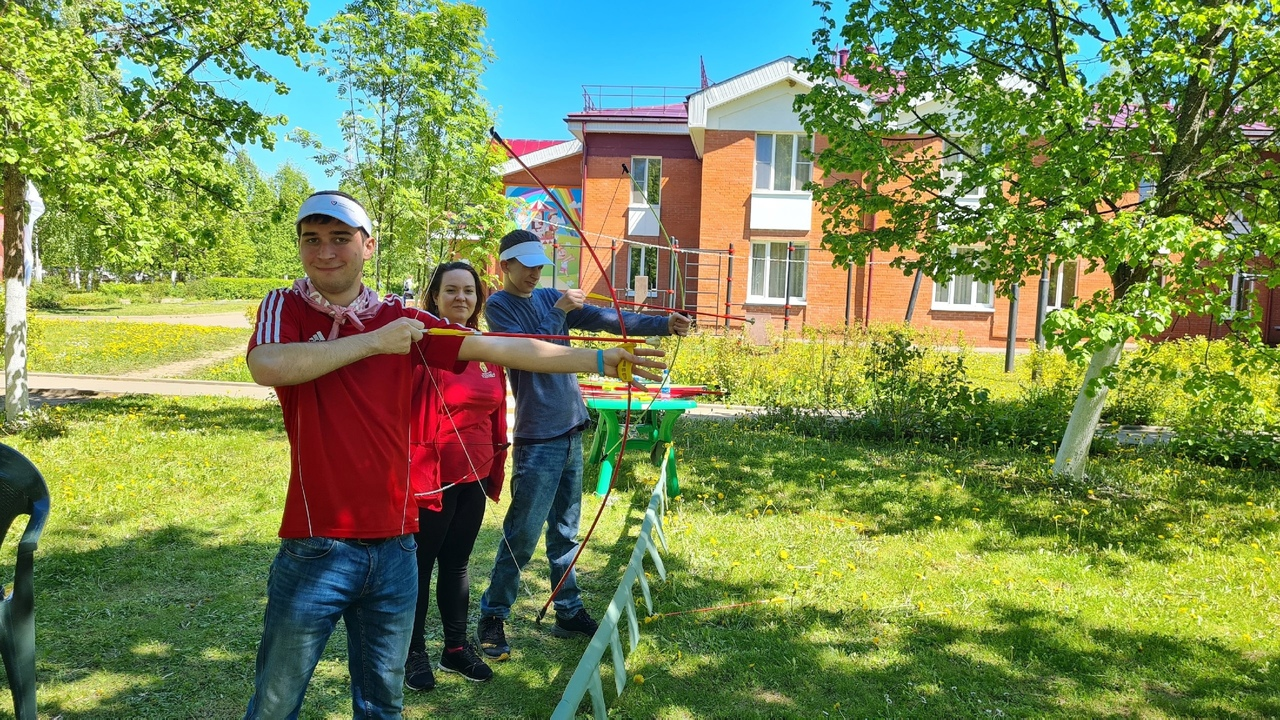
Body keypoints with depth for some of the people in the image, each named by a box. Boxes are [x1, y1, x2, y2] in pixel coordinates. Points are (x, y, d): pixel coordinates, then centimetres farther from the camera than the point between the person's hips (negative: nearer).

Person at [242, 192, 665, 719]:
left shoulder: (402, 321, 4)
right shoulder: (286, 308, -2)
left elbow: (505, 349, 0)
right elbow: (266, 366, -25)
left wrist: (599, 360, -5)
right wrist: (373, 341, -18)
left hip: (393, 544, 3)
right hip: (316, 547, -2)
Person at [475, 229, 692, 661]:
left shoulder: (550, 297, 11)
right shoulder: (498, 306, -5)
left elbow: (605, 318, 0)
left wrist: (664, 325, -9)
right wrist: (558, 312, -17)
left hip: (570, 429, 7)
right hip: (537, 436, -7)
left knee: (565, 529, 14)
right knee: (522, 533, -3)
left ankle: (569, 613, 25)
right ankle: (492, 618, 12)